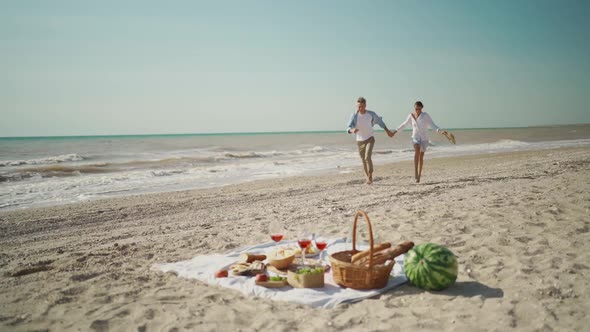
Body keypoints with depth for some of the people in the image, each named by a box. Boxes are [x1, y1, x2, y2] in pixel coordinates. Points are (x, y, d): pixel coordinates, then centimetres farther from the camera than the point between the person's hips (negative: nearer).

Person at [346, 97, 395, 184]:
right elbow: (348, 128, -23)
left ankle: (370, 176, -10)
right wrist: (352, 130, -48)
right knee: (364, 161, 10)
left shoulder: (371, 114, -13)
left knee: (367, 157, -24)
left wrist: (387, 131, 14)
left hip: (370, 139, -2)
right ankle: (368, 178, 30)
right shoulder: (354, 115, -15)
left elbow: (379, 121, 8)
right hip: (360, 141, 2)